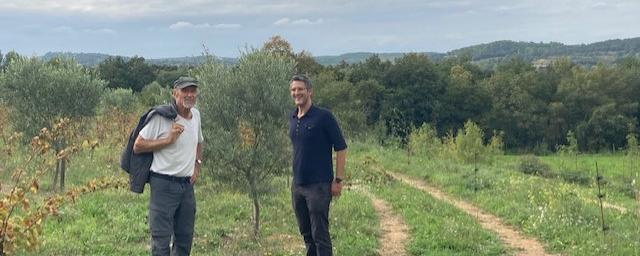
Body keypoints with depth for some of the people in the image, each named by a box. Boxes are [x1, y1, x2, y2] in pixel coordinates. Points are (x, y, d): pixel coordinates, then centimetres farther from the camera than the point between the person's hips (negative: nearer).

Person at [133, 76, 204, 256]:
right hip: (164, 185, -7)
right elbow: (137, 146, -13)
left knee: (185, 238, 14)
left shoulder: (196, 115, 9)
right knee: (161, 240, -3)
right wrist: (168, 140, -19)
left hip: (187, 185, 7)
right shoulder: (161, 116, -13)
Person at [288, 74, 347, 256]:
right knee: (306, 233, 14)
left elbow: (341, 148, -8)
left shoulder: (324, 117, -10)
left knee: (320, 235, -5)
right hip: (297, 185, 7)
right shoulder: (292, 119, 10)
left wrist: (338, 180, -12)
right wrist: (296, 177, 16)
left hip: (319, 186, -7)